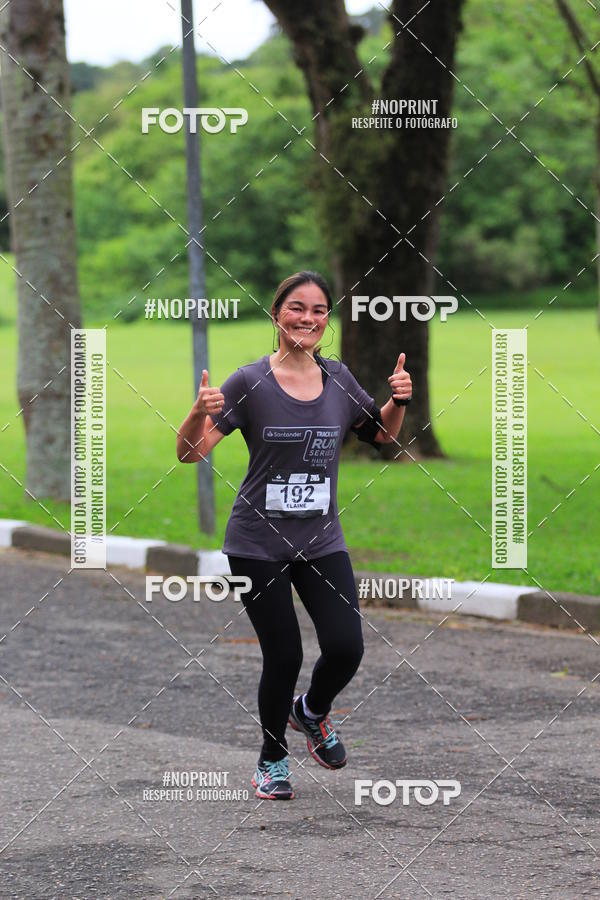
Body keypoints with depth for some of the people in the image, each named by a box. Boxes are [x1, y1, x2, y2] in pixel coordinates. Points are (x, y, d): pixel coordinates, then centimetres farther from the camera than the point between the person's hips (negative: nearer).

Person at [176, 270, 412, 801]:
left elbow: (382, 435, 20)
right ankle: (272, 760, 23)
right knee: (284, 657, -3)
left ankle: (312, 712, 24)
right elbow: (189, 453, -10)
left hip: (322, 542, 3)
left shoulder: (339, 379, 4)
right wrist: (202, 413, -30)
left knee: (346, 648, -10)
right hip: (258, 544, -3)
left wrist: (398, 401, 0)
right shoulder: (251, 383, -8)